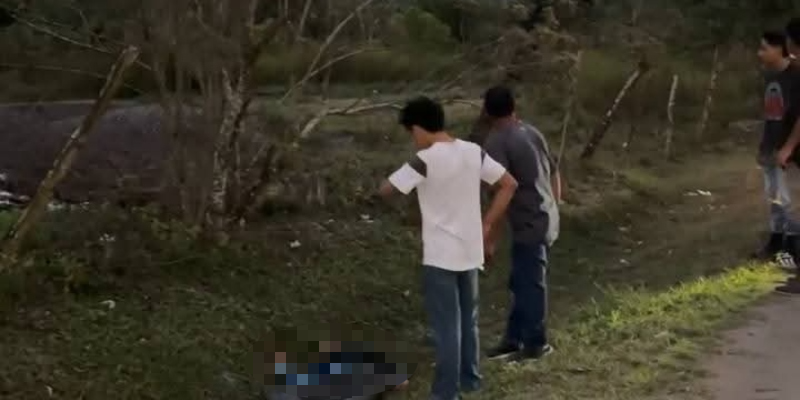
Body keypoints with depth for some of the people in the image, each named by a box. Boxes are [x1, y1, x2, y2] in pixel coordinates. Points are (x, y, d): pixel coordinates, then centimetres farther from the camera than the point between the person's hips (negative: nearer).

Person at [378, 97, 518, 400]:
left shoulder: (424, 160, -18)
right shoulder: (473, 152, 1)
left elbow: (385, 190, -14)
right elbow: (509, 185, 5)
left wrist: (411, 174, 4)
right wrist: (486, 224, 7)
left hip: (440, 255, -6)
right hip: (470, 251, 6)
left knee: (446, 325, 1)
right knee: (468, 319, 20)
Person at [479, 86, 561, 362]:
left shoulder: (496, 142, -15)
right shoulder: (531, 132, 9)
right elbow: (554, 173, 15)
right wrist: (553, 209, 26)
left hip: (529, 223, -8)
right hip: (545, 219, 8)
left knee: (530, 284, 4)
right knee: (522, 282, 16)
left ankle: (536, 344, 16)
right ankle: (514, 338, 25)